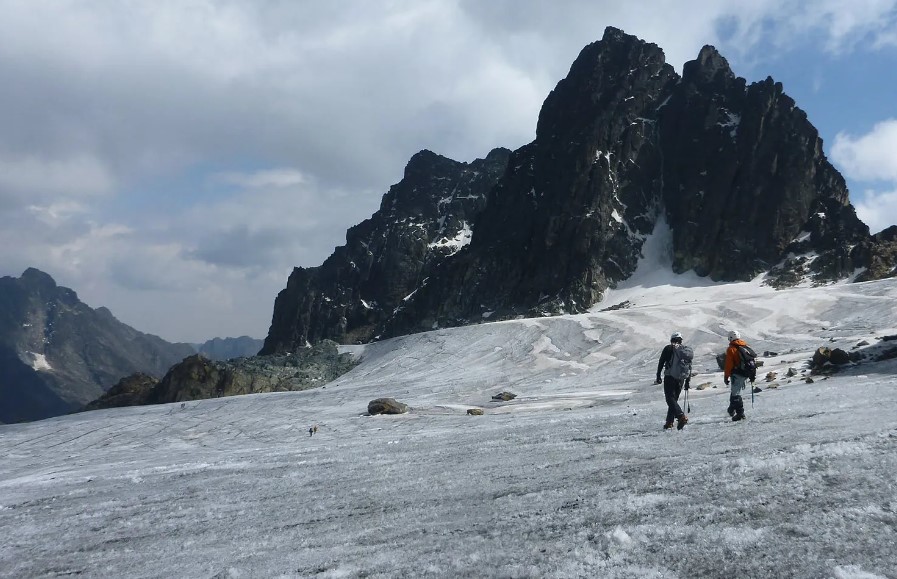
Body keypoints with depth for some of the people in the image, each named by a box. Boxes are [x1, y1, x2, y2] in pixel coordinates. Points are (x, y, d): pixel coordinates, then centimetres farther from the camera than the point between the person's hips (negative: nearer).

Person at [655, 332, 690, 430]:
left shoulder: (668, 348, 2)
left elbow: (661, 362, -3)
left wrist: (658, 376, 1)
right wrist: (687, 381, 18)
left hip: (670, 377, -5)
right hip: (681, 378, 5)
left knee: (670, 398, -7)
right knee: (674, 399, 12)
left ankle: (681, 416, -28)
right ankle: (669, 422, 9)